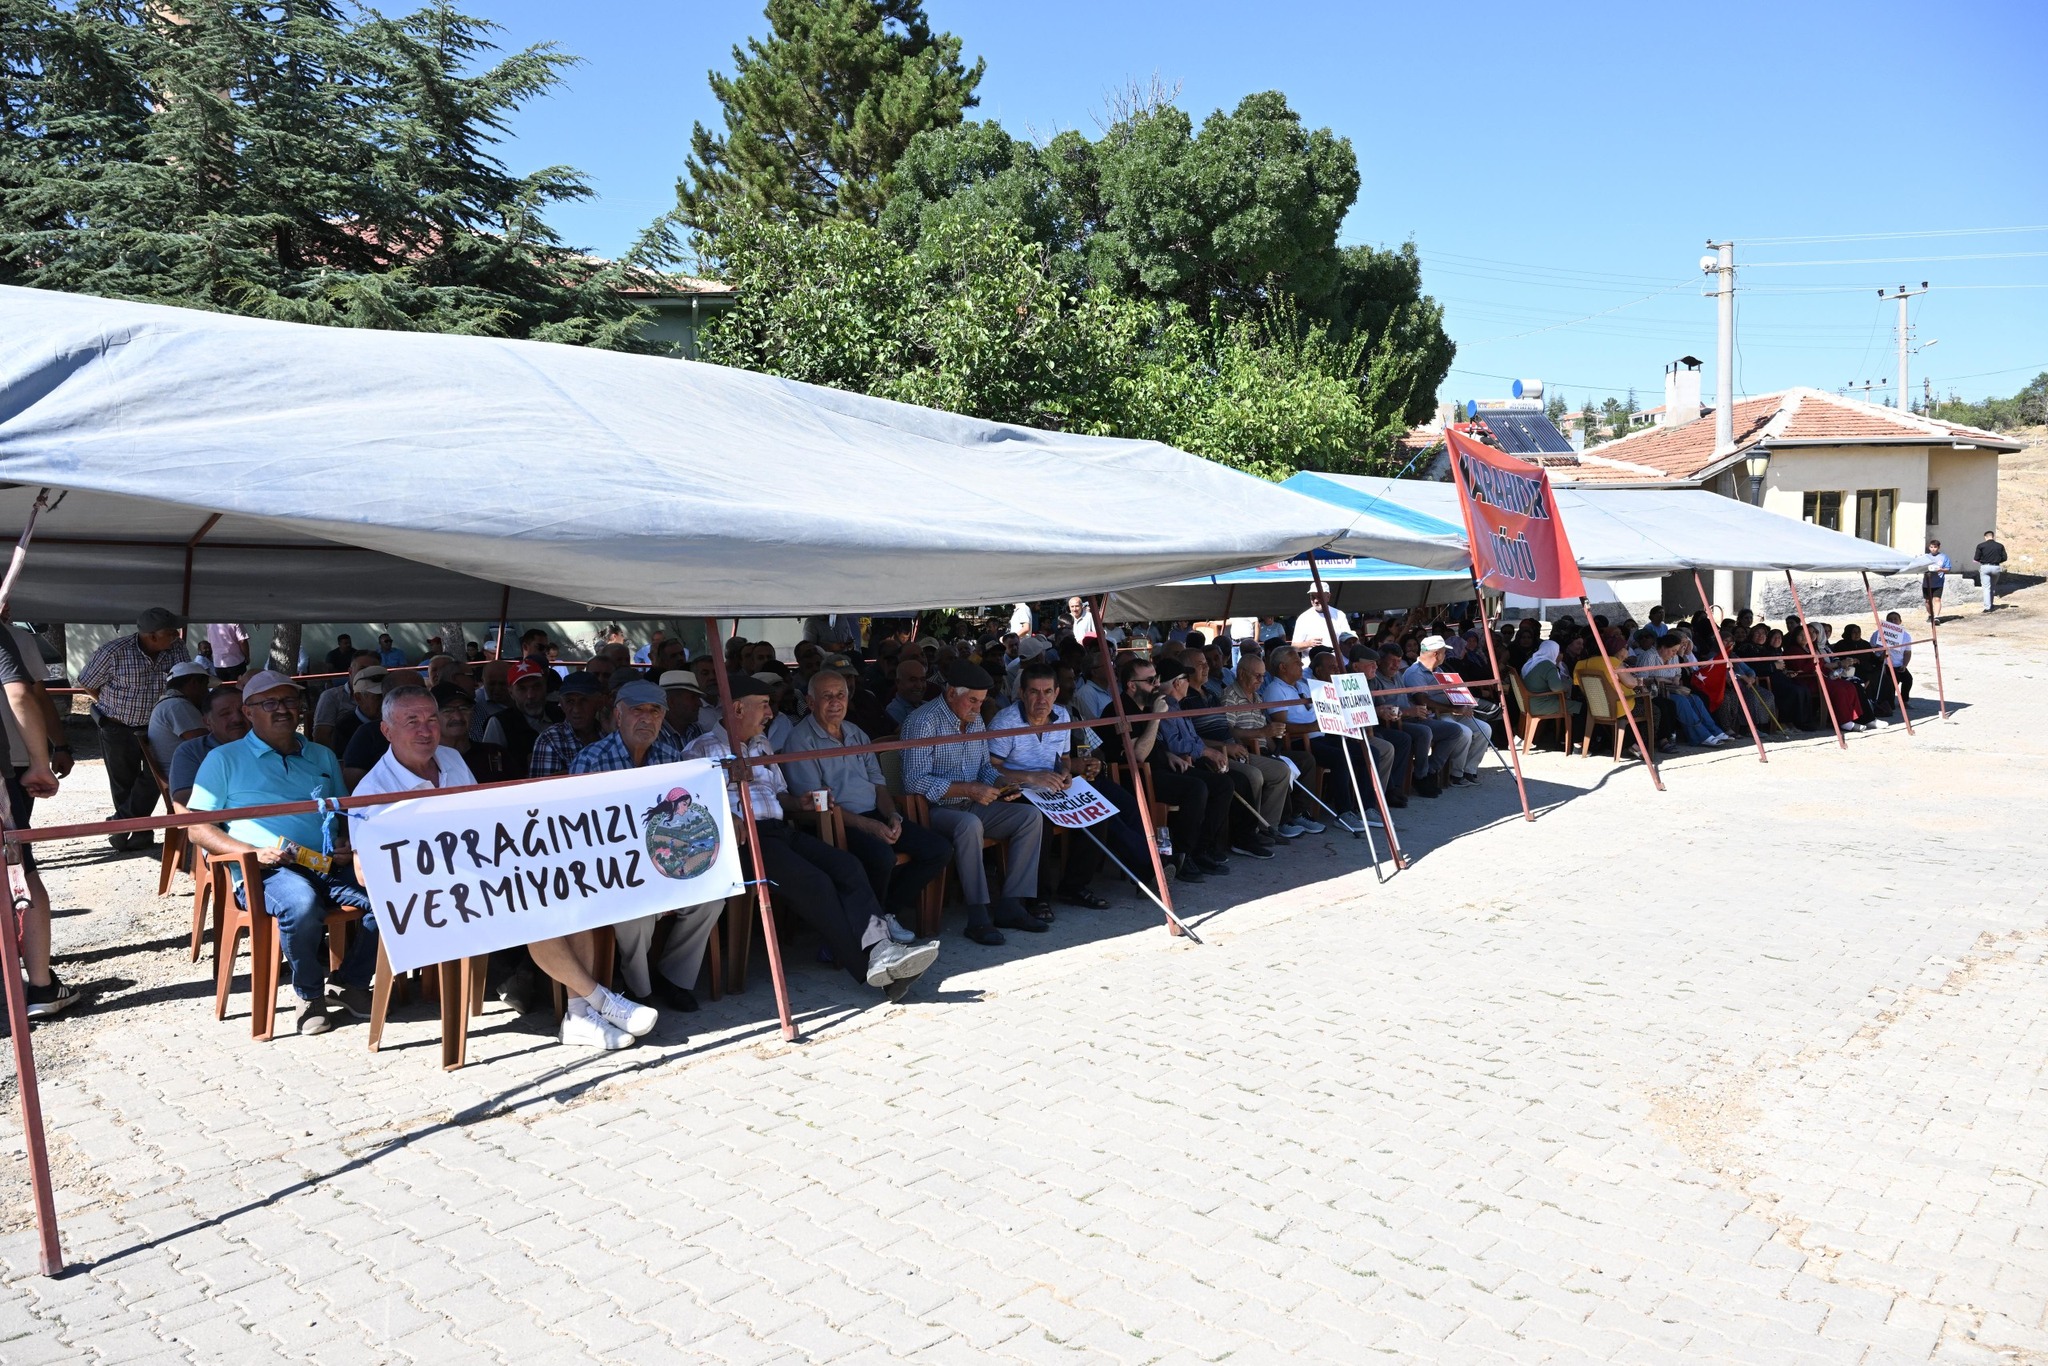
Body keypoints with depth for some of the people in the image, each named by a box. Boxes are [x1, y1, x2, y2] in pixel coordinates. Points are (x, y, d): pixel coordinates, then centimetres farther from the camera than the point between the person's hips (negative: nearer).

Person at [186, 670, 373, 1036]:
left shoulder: (323, 756, 25)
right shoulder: (225, 759, 12)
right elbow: (197, 828, 5)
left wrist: (346, 842, 3)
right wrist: (253, 853, -11)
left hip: (329, 866, 4)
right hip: (266, 869, -4)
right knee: (302, 905, -39)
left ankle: (354, 981, -3)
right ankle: (309, 992, -11)